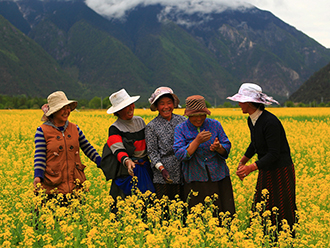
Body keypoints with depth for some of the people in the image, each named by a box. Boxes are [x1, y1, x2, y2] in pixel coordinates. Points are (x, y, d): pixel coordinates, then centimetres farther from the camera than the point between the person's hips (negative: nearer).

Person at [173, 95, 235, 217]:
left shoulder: (215, 125, 4)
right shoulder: (180, 129, -2)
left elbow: (227, 148, 3)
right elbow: (180, 155, -12)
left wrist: (218, 147, -21)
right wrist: (197, 141, -23)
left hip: (218, 178, 2)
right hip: (195, 181, -2)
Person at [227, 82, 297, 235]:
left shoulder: (270, 122, -25)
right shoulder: (252, 120, 3)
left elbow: (274, 154, -26)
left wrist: (251, 167, -32)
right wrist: (243, 161, 18)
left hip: (280, 173, -9)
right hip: (265, 172, 9)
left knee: (282, 214, 1)